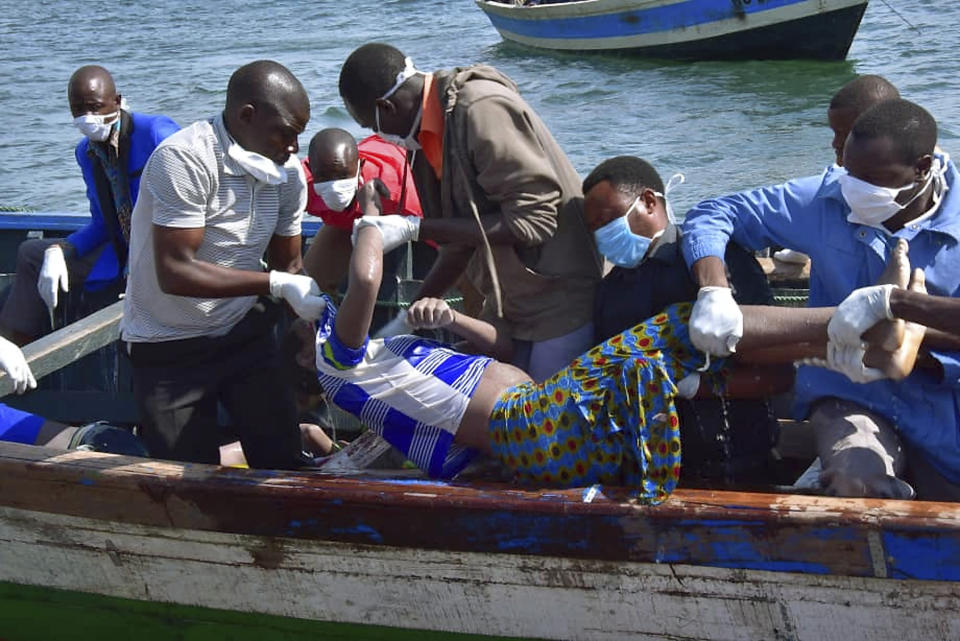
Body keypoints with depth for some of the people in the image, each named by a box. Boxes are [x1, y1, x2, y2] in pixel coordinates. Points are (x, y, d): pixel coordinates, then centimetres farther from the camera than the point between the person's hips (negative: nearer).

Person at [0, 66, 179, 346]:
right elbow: (102, 222, 12)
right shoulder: (86, 152, 8)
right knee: (33, 254, 10)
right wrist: (59, 250, -6)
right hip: (122, 250, 8)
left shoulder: (157, 133, -17)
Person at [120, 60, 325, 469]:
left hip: (246, 333, 5)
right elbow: (175, 273, -28)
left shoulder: (286, 171, -2)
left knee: (283, 462, 0)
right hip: (170, 349, -5)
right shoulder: (184, 160, -23)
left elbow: (288, 266, 6)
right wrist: (275, 284, -29)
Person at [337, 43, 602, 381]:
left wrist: (415, 228, -21)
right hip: (507, 305, 9)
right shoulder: (430, 132, 6)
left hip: (562, 300, -9)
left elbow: (533, 220, -23)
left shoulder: (483, 110, -21)